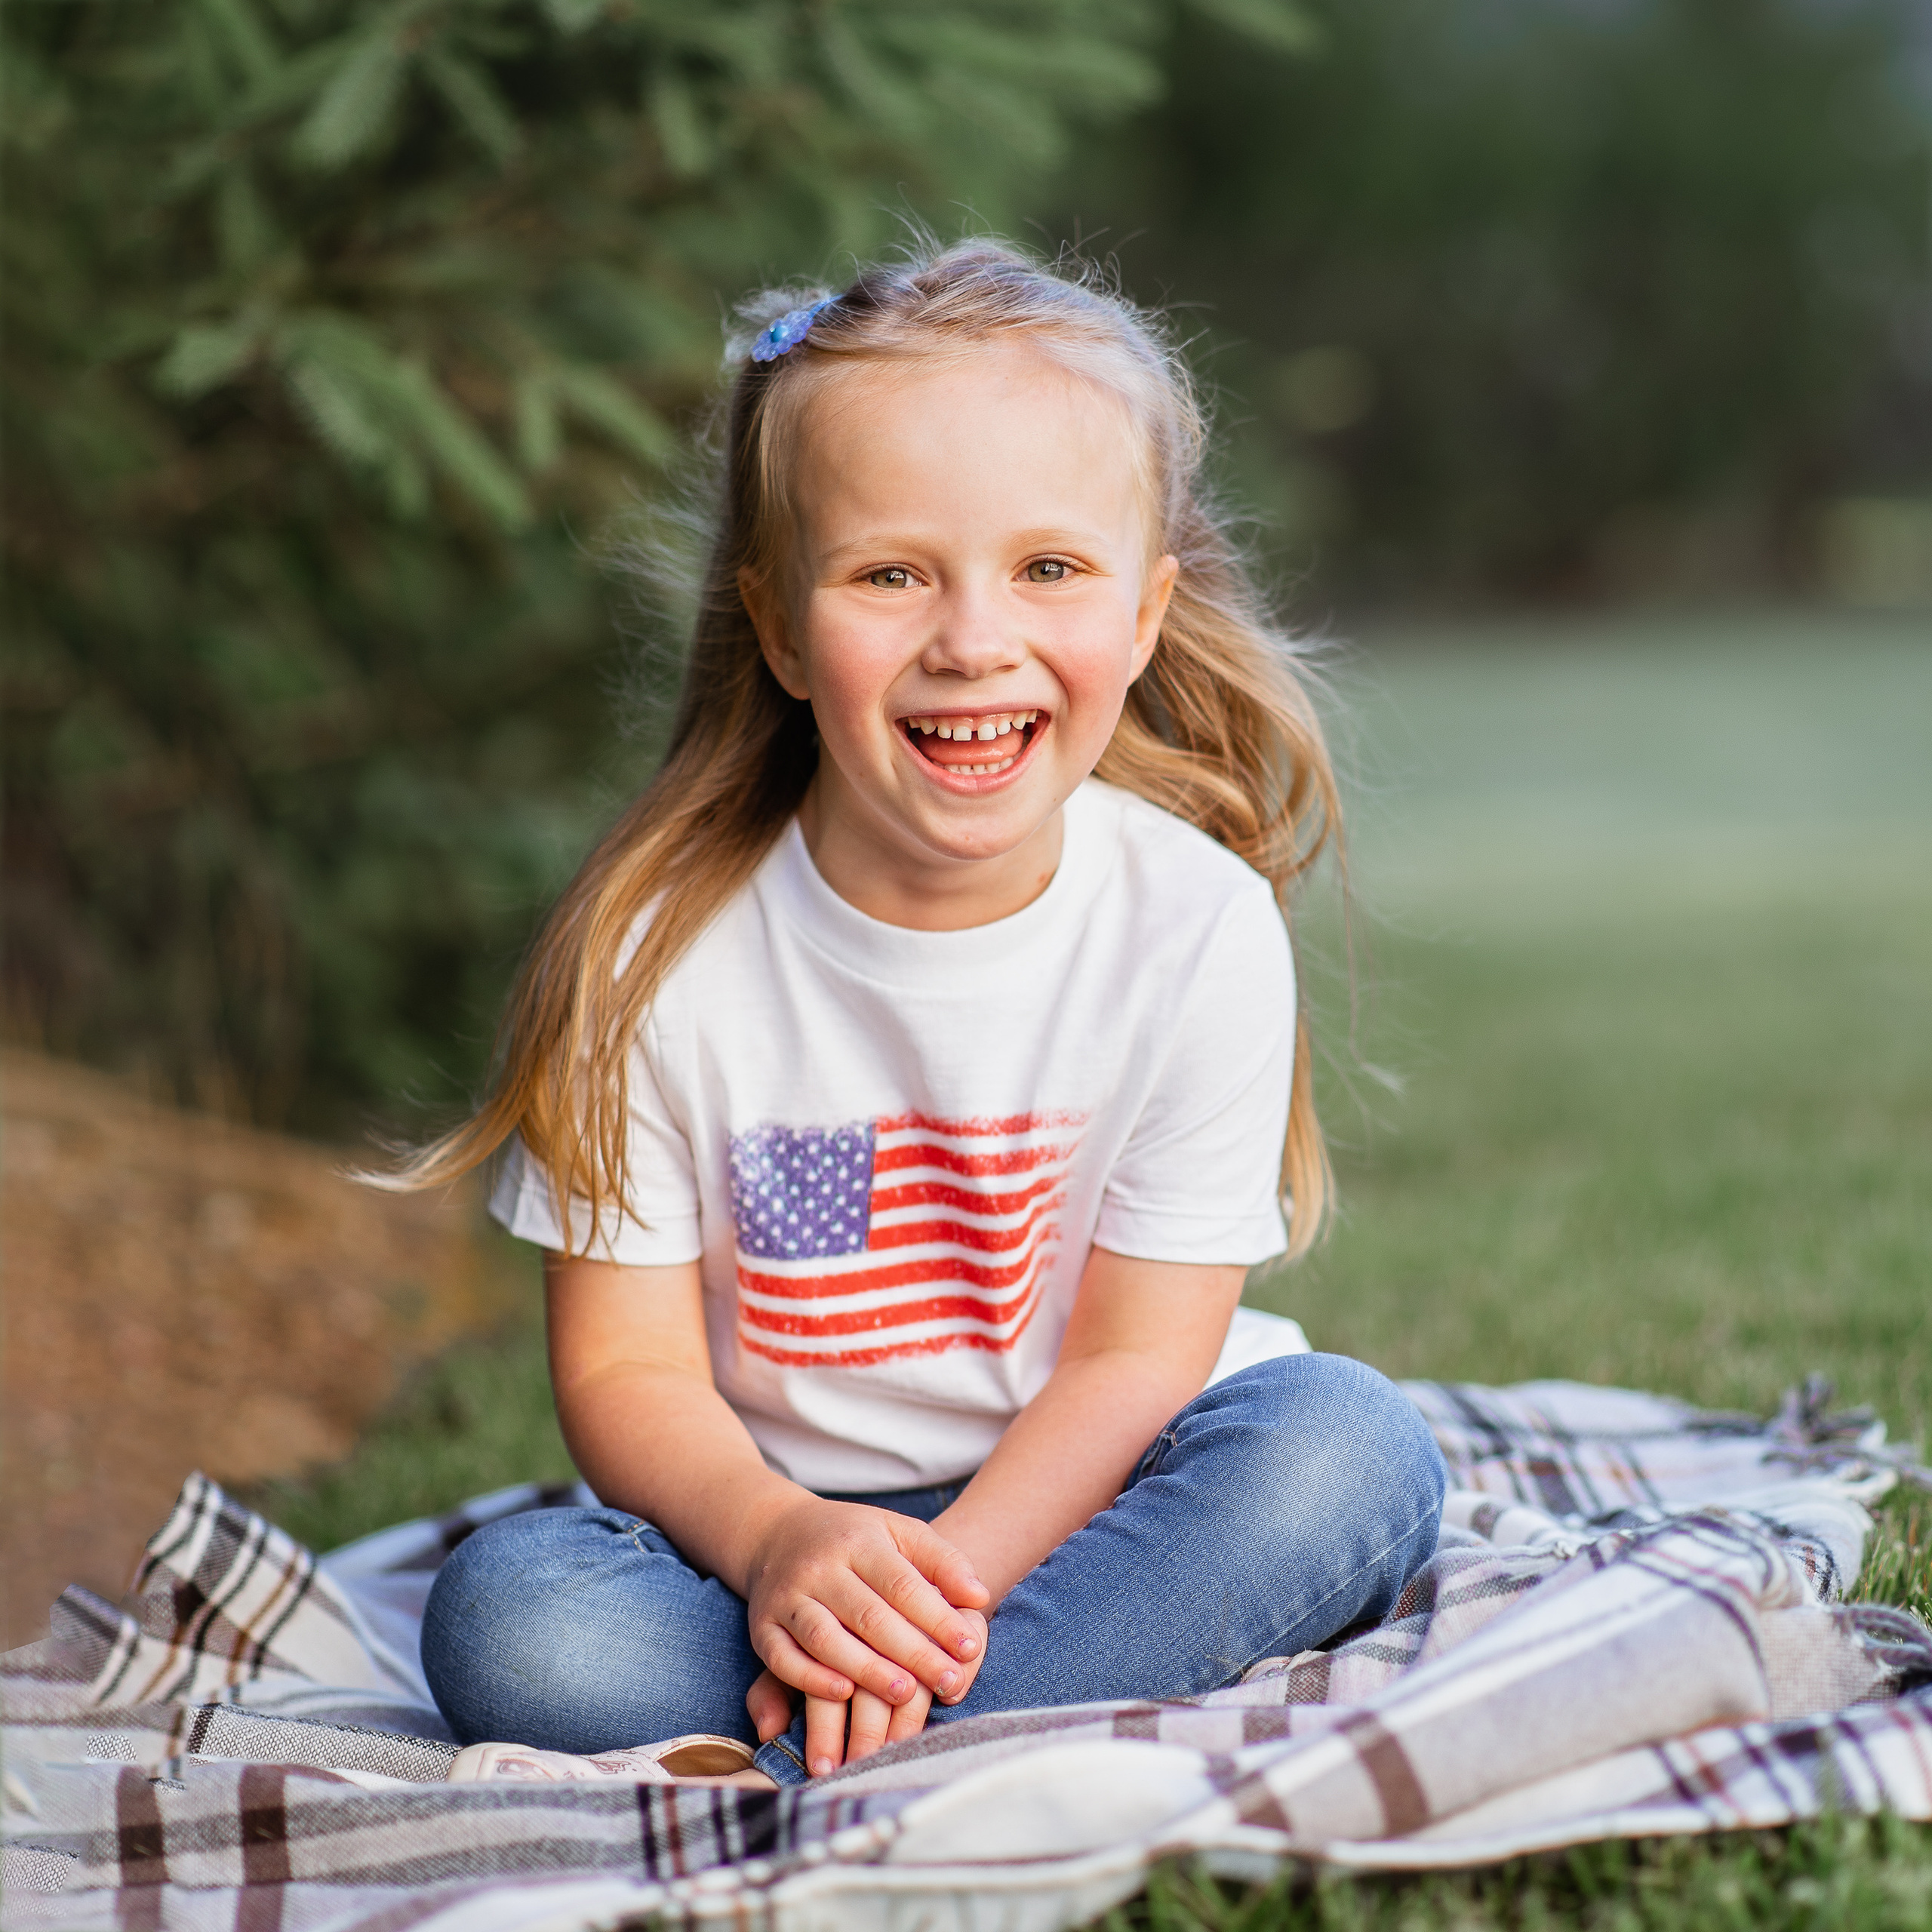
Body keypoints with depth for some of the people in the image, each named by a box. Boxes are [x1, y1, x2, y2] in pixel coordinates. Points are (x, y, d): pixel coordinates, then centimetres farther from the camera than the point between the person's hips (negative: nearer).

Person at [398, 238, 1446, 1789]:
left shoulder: (1199, 930, -11)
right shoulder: (661, 946, -11)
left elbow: (1138, 1360, -10)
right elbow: (625, 1368, -8)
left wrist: (935, 1582, -26)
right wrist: (779, 1545, -30)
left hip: (1067, 1510, 1)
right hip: (767, 1525, -1)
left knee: (1349, 1441, -29)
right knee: (506, 1615, -28)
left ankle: (818, 1765, -30)